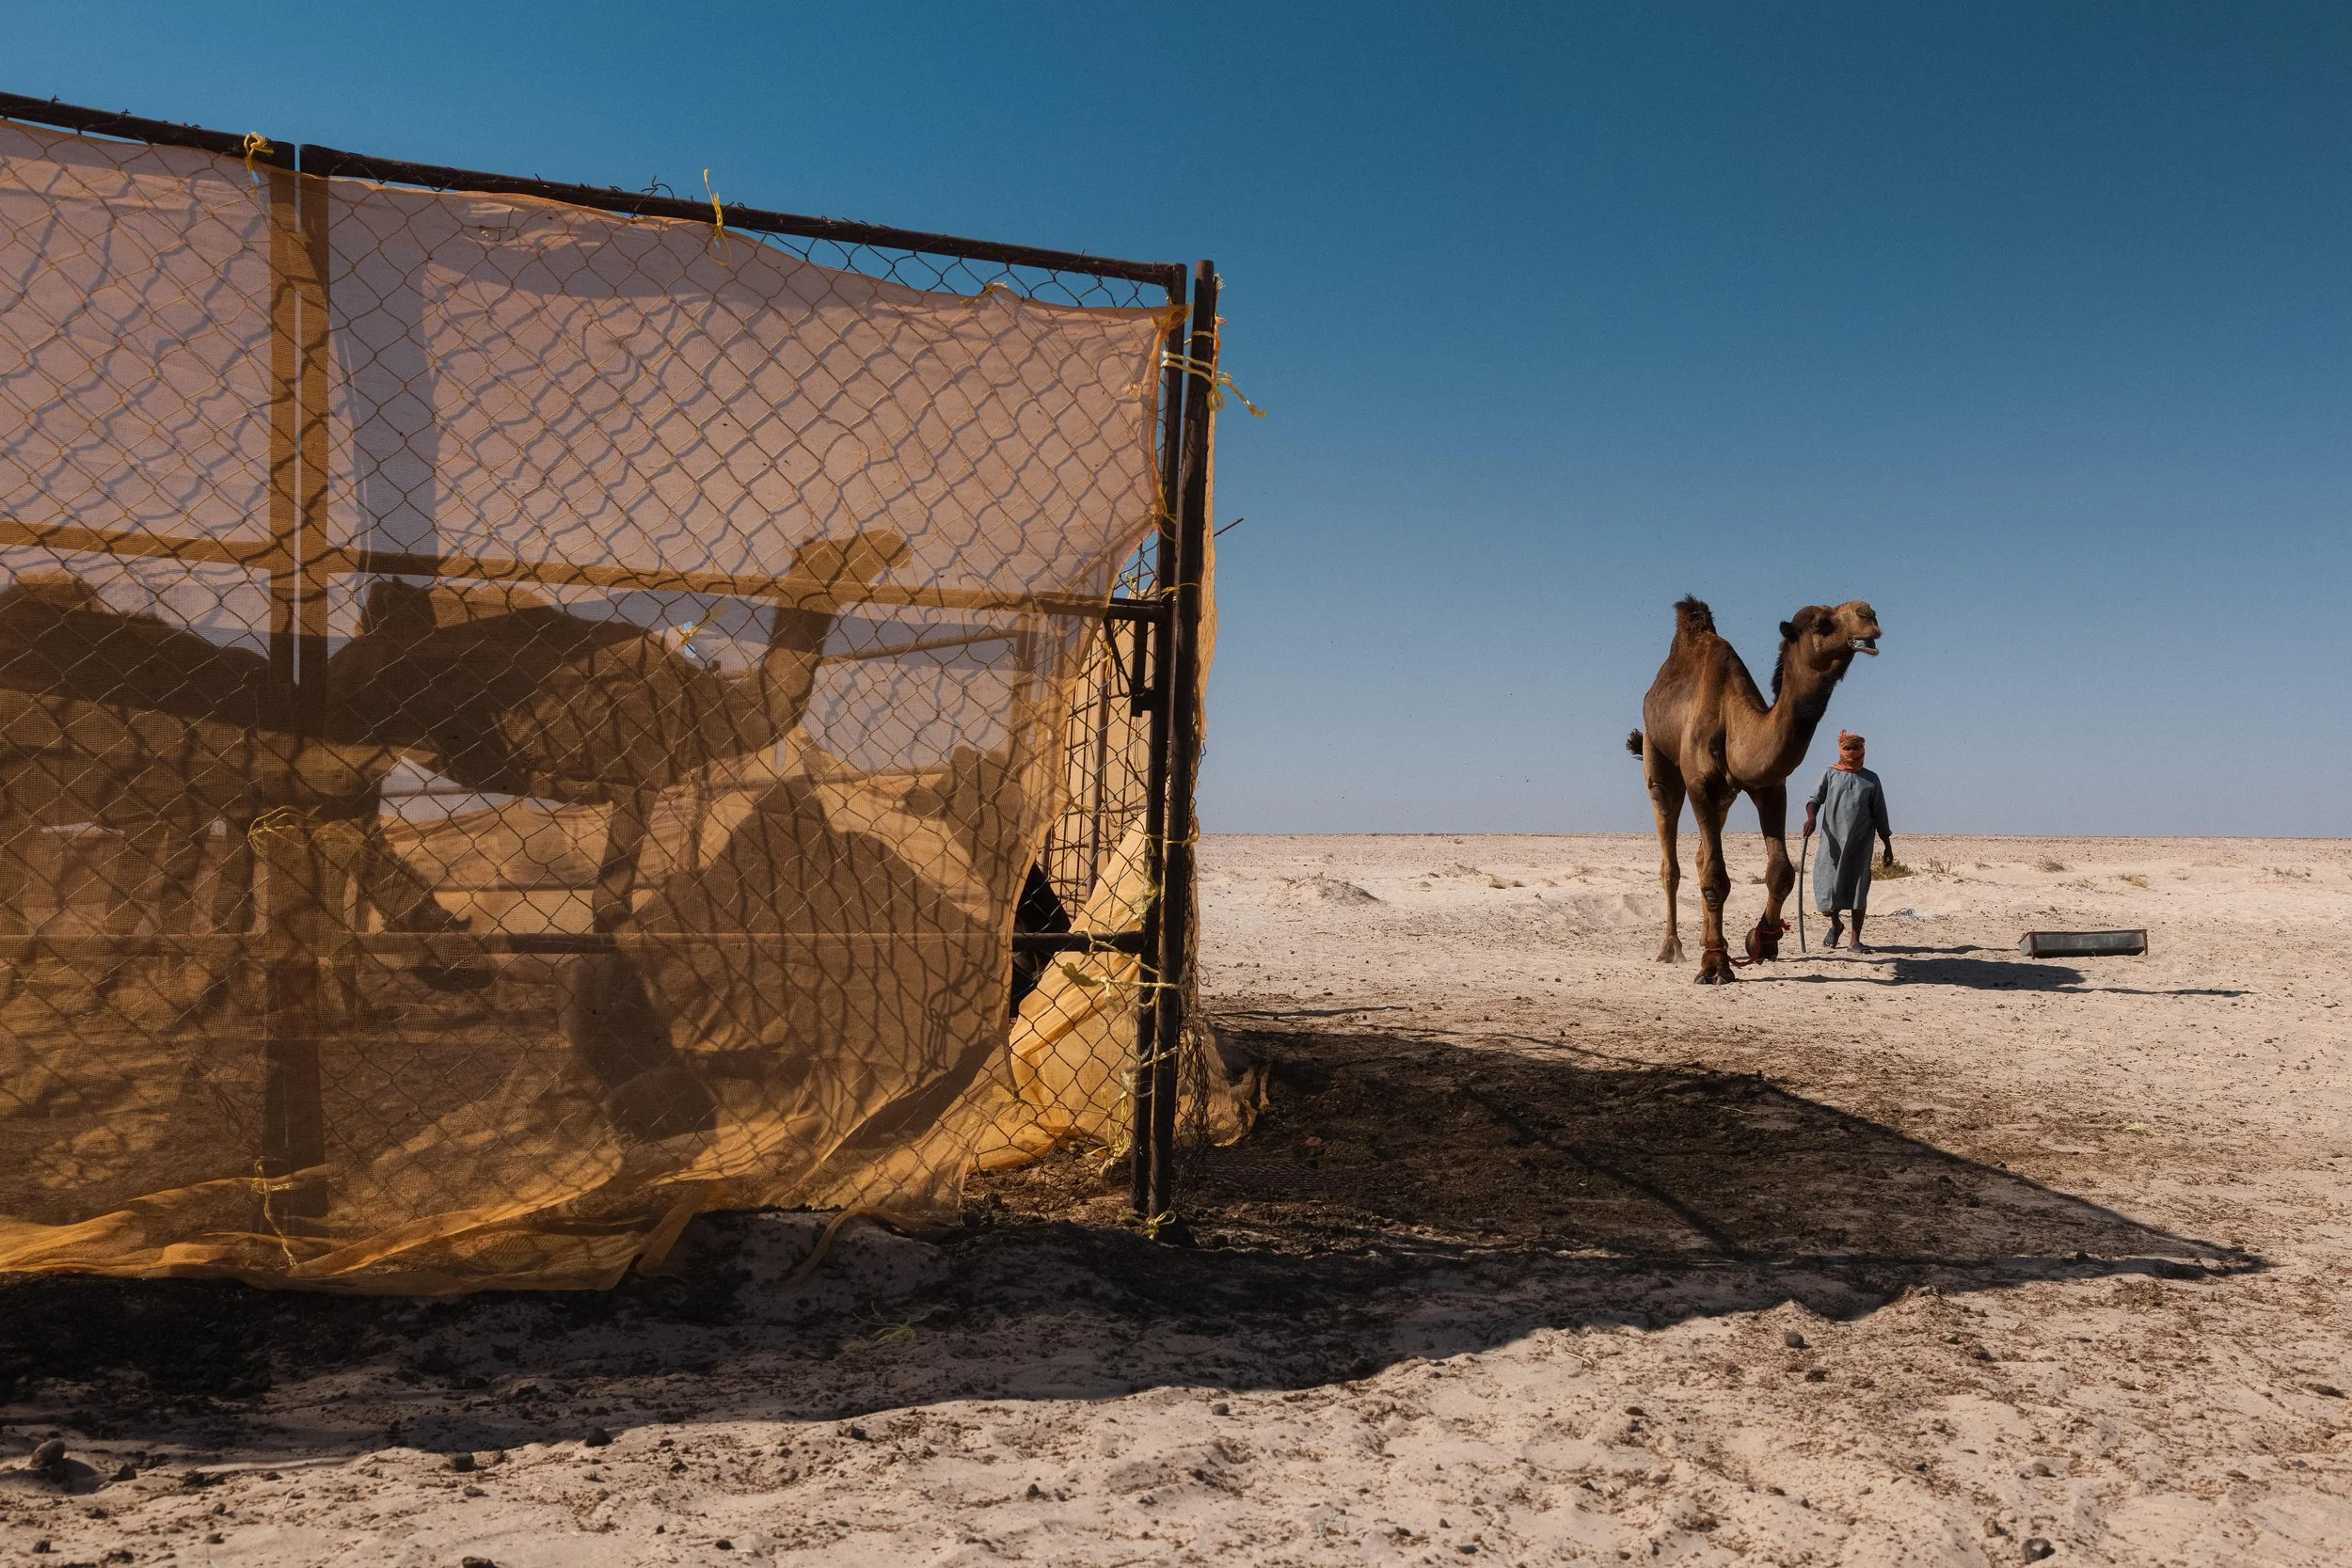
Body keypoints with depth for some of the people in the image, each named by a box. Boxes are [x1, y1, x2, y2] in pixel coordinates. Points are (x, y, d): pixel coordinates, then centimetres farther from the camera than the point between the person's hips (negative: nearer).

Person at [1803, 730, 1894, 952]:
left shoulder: (1871, 779, 11)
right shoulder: (1831, 774, 9)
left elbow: (1879, 815, 13)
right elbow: (1815, 798, 2)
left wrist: (1888, 846, 11)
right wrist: (1811, 817, -20)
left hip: (1861, 841, 1)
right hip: (1833, 839, -1)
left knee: (1858, 888, 0)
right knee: (1828, 884, -2)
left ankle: (1856, 939, 6)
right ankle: (1835, 926, 25)